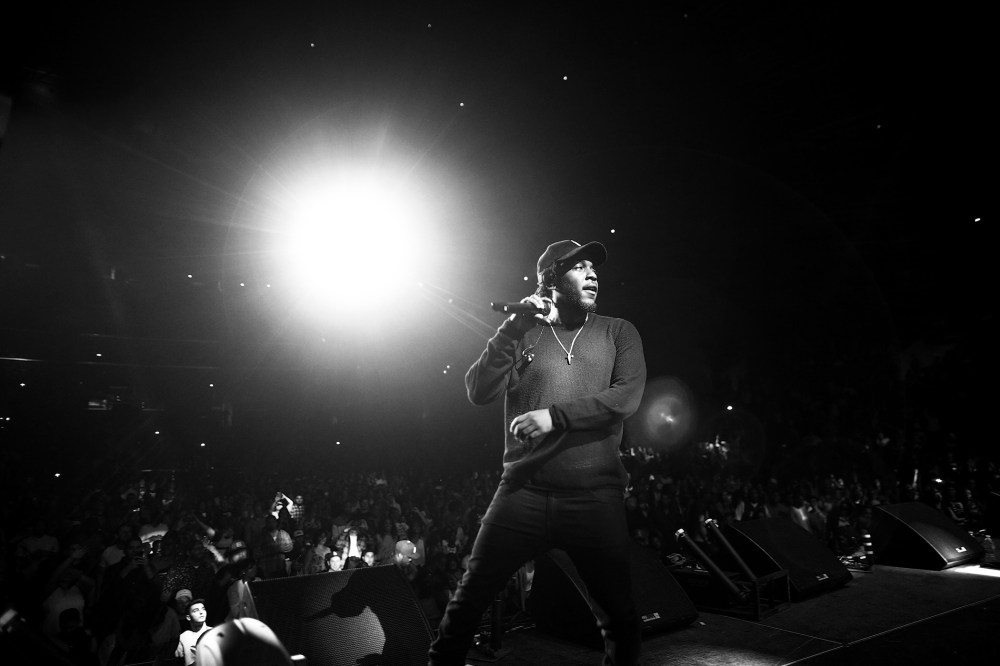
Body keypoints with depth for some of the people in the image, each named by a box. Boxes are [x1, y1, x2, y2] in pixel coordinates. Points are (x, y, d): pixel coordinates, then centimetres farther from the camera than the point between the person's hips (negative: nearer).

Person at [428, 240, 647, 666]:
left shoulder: (617, 333, 7)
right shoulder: (523, 335, 8)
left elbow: (627, 396, -7)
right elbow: (479, 392, -3)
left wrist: (555, 415, -16)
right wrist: (514, 328, -11)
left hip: (595, 498, 0)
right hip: (523, 494, 0)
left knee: (620, 618, 11)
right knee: (467, 602, 7)